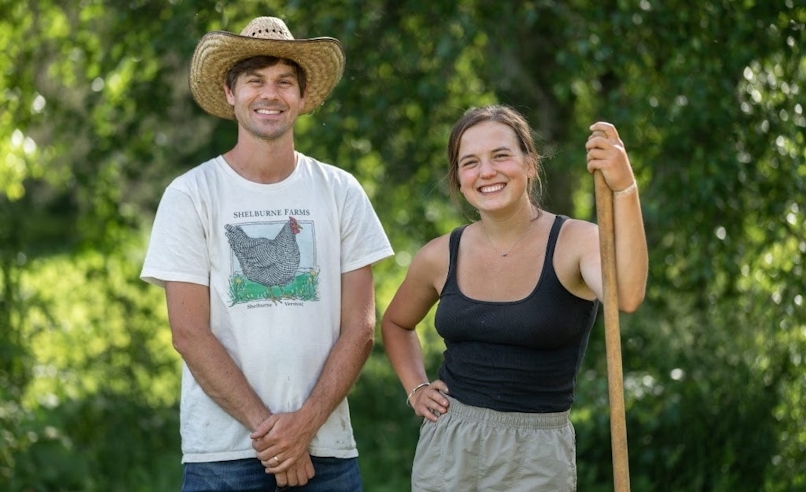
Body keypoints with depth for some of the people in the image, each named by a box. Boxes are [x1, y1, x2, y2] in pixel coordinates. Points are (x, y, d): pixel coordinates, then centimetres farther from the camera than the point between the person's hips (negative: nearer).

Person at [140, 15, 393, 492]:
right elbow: (189, 332, -6)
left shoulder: (341, 192, 4)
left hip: (327, 447, 2)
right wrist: (266, 427, -12)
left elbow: (359, 327, 1)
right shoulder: (189, 196, -1)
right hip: (221, 452, -2)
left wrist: (306, 421, -11)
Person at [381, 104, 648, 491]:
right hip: (447, 443, 3)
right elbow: (395, 324, 21)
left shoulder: (574, 243, -11)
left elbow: (627, 296, -34)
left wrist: (624, 189, -43)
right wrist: (415, 389, 5)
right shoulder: (440, 257, 0)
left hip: (537, 454, -3)